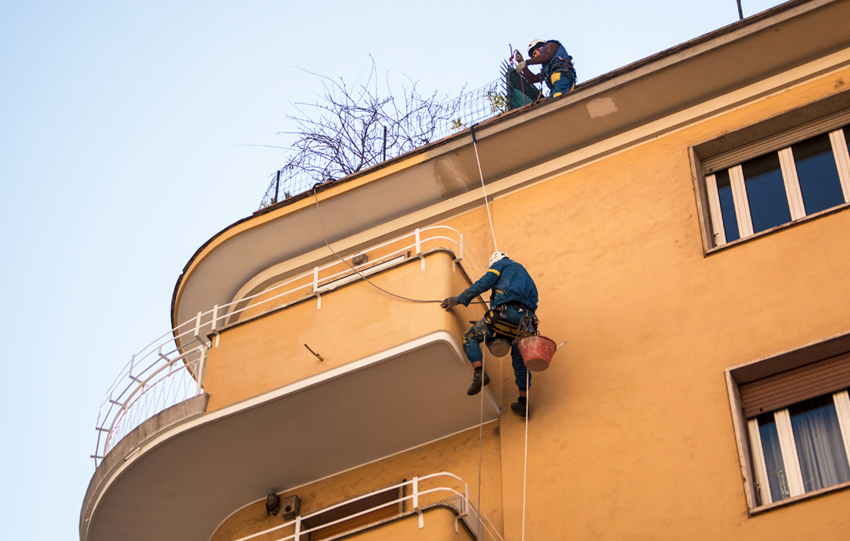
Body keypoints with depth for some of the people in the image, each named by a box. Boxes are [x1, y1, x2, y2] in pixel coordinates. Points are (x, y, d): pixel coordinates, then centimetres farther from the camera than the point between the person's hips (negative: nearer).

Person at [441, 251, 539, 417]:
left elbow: (484, 283, -1)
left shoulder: (501, 264, 17)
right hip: (526, 318, 6)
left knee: (471, 338, 8)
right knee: (520, 360, 17)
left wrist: (459, 299, 3)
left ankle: (479, 373, -14)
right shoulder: (524, 274, 37)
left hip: (505, 312, -6)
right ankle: (523, 403, 17)